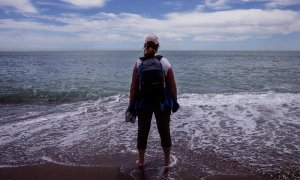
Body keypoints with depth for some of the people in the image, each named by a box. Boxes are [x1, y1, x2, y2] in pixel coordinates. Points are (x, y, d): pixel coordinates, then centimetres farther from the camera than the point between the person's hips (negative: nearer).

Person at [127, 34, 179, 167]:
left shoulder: (138, 64, -6)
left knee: (142, 132, 13)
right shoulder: (165, 63, -7)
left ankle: (141, 161, 26)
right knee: (164, 131, 14)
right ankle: (167, 160, 27)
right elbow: (172, 85, -5)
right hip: (162, 103, 0)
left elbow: (133, 87, -6)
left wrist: (132, 104, 1)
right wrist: (174, 101, 5)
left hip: (143, 104, 0)